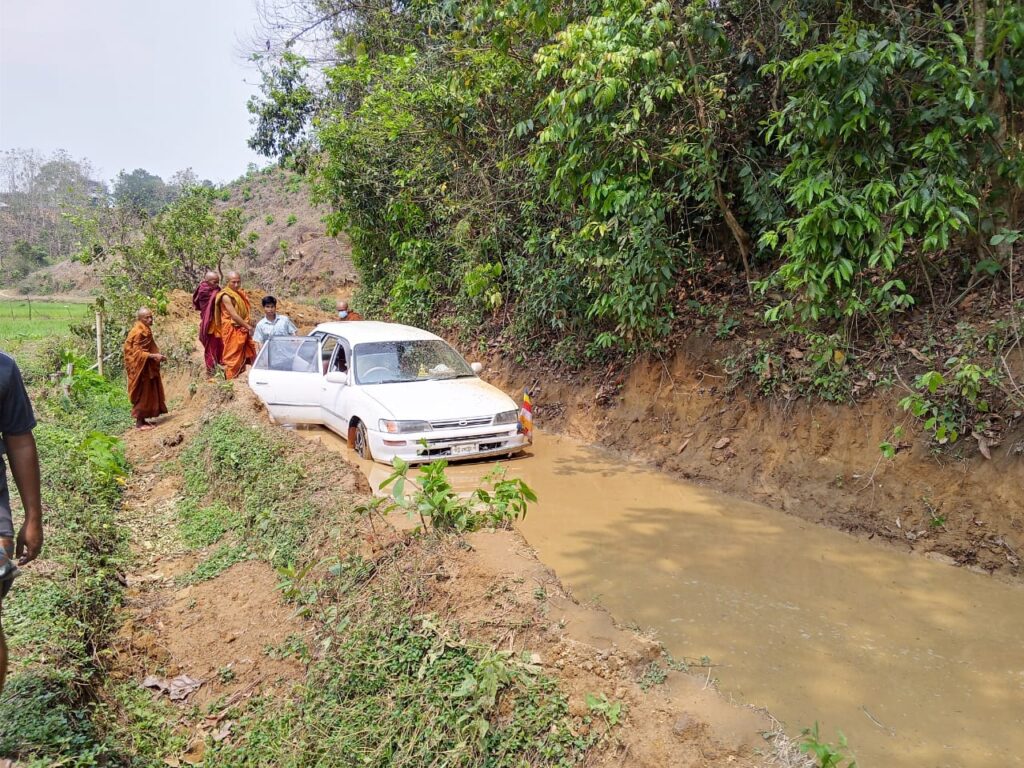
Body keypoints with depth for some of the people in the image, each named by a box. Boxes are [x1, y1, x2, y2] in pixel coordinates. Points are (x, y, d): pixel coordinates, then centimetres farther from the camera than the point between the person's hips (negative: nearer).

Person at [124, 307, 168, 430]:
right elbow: (137, 352, -22)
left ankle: (142, 420, 20)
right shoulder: (138, 332, -18)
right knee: (142, 394, -4)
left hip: (147, 368, 10)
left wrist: (157, 356, 8)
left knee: (148, 394, 13)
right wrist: (153, 356, -28)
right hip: (141, 368, -10)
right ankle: (139, 422, 3)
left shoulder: (146, 331, 12)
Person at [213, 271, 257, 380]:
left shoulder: (240, 293, 10)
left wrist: (249, 325, -2)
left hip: (243, 330, 8)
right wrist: (248, 327, -18)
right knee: (233, 358, -2)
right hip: (232, 331, -8)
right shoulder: (226, 296, -15)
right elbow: (234, 315, -20)